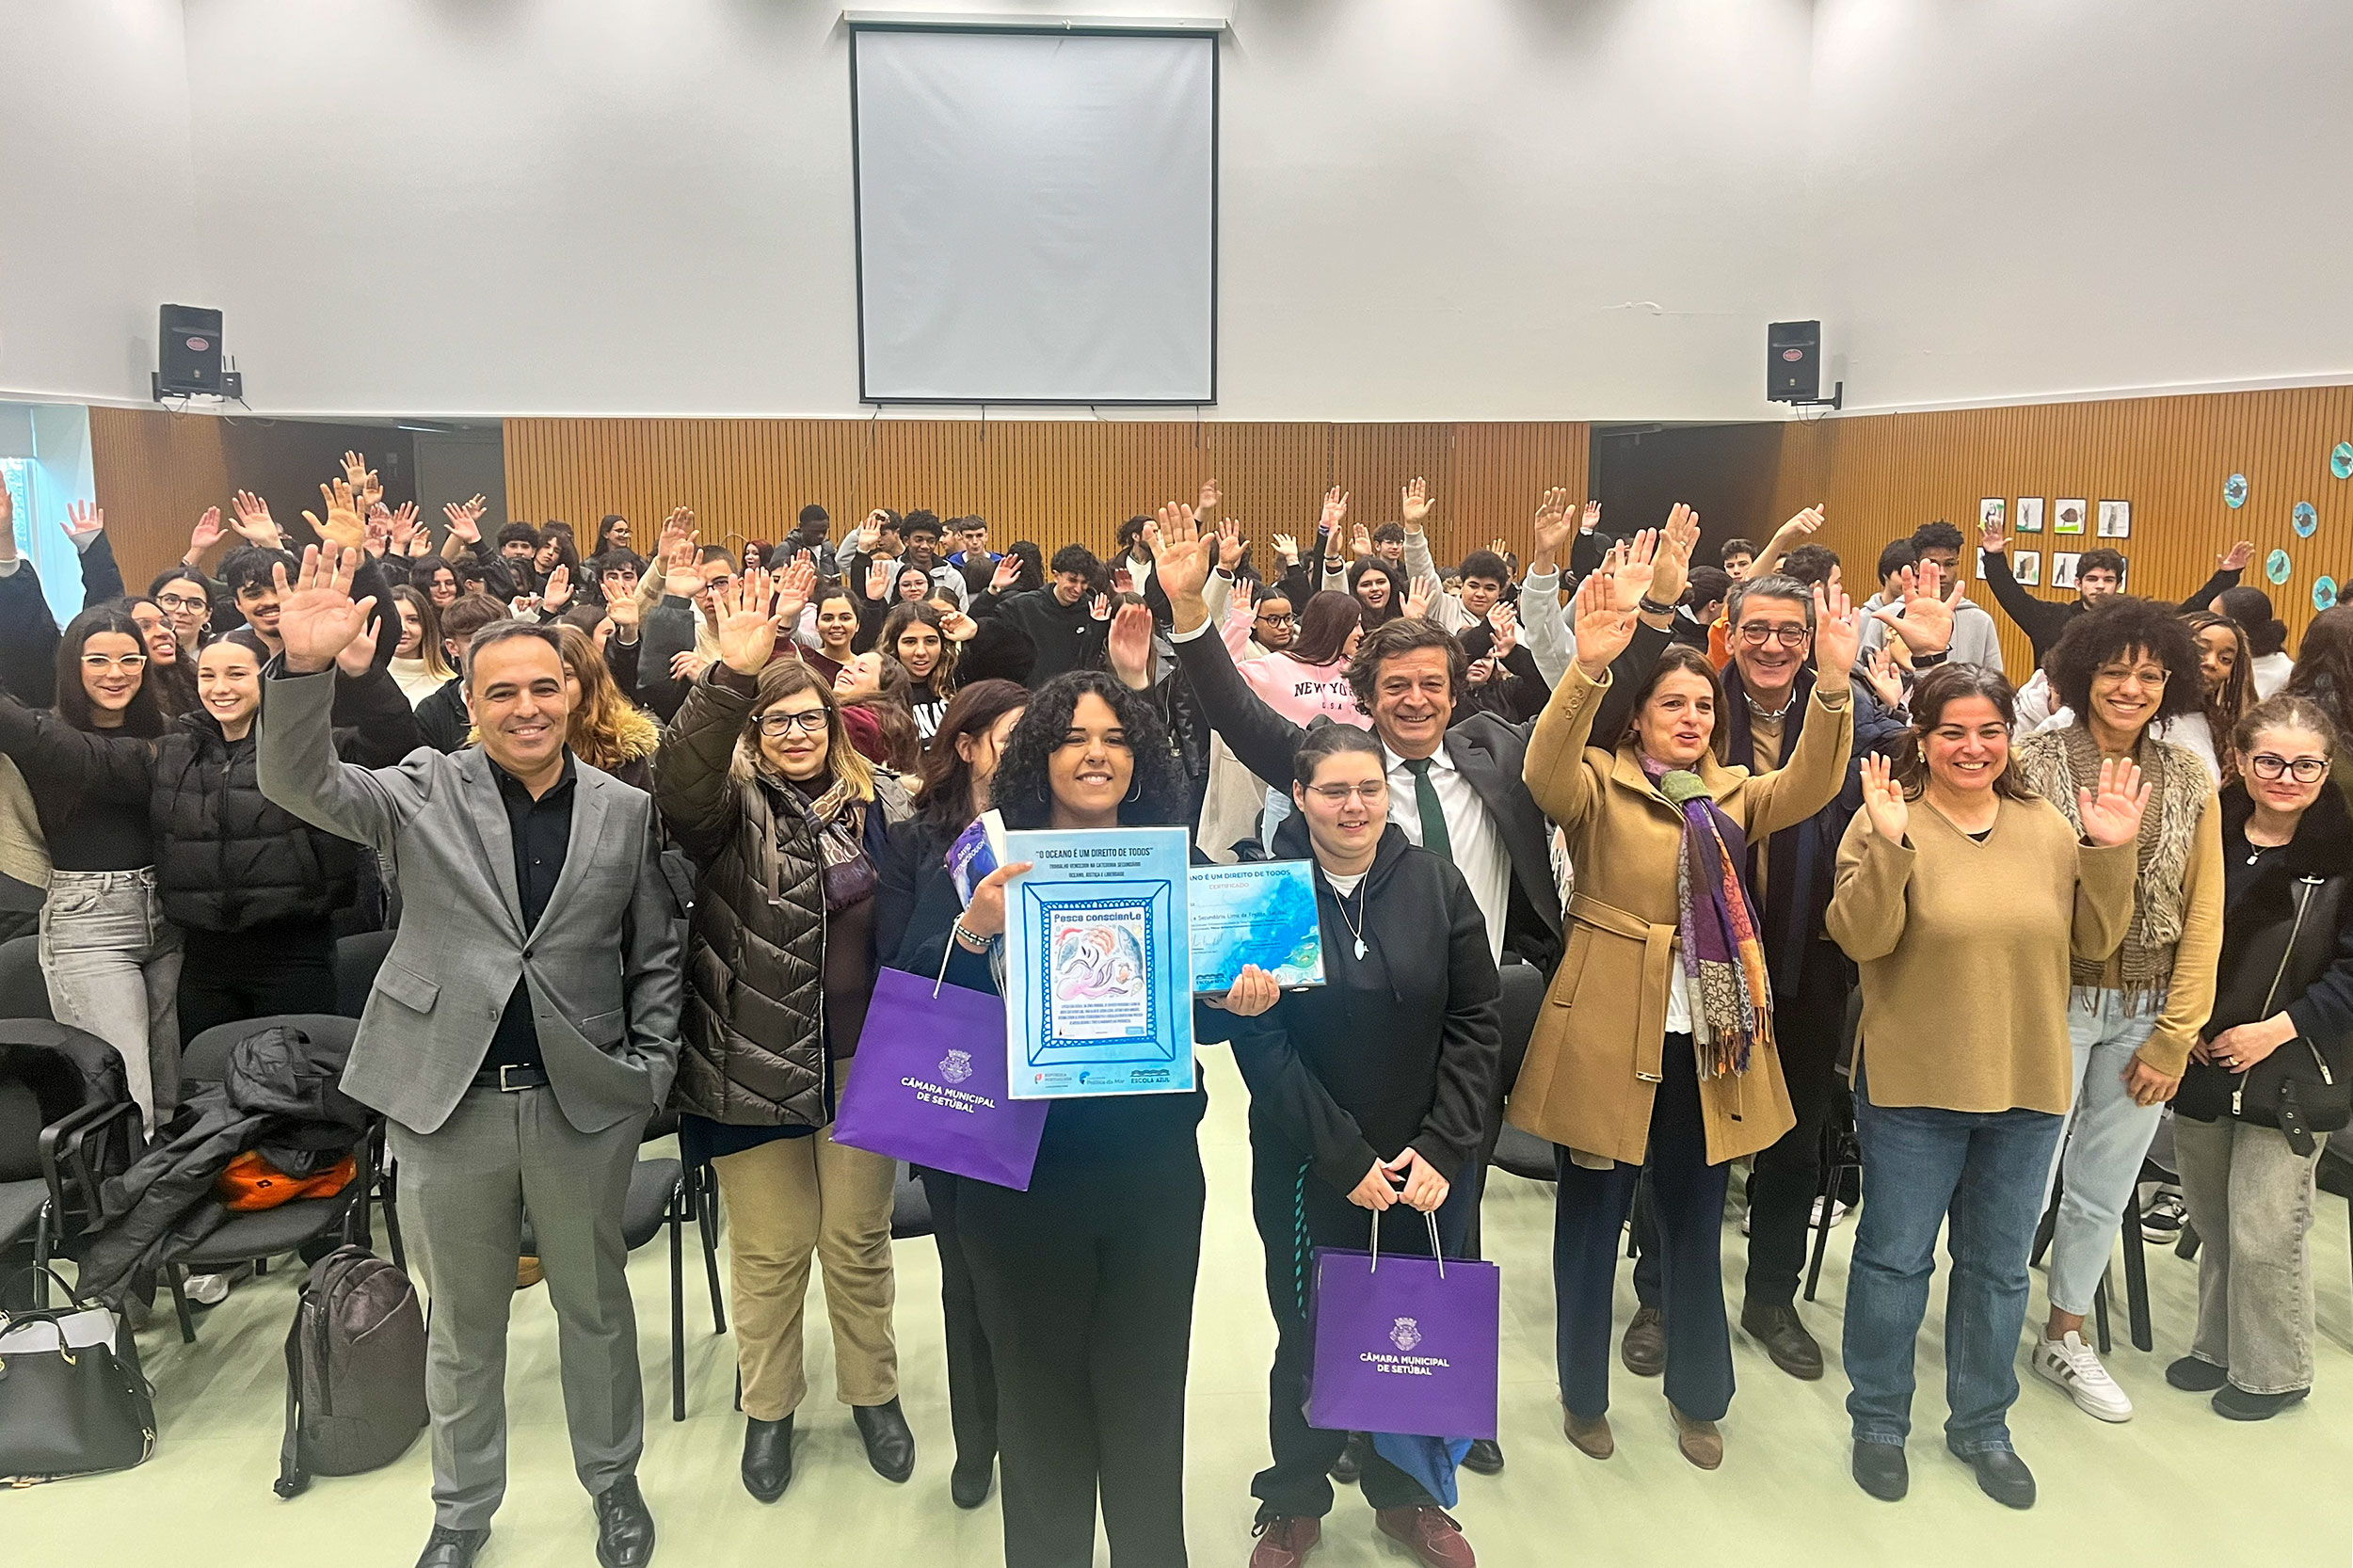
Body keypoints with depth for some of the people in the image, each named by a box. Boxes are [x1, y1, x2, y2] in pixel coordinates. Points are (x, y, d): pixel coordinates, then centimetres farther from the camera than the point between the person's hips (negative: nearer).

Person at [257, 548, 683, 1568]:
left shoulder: (625, 810, 2)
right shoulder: (424, 793, 0)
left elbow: (656, 953, 7)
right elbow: (300, 784, -15)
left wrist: (653, 1070, -1)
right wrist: (304, 666, -31)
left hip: (586, 1099, 1)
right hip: (449, 1097, 0)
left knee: (596, 1304, 17)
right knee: (462, 1324, 16)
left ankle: (613, 1482, 38)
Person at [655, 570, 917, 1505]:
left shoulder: (881, 804, 4)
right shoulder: (731, 806, -5)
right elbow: (680, 778, -29)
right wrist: (733, 672, -42)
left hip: (861, 1058, 2)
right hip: (756, 1060, -2)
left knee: (859, 1237, 15)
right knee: (770, 1245, 10)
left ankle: (873, 1393, 36)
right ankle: (768, 1407, 33)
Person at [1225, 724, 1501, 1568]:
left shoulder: (1437, 886, -3)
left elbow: (1476, 1023, -2)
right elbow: (1260, 1041, -11)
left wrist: (1440, 1147, -10)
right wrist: (1346, 1158, -14)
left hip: (1423, 1167, 2)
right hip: (1304, 1171, -1)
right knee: (1310, 1337, 10)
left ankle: (1404, 1493, 37)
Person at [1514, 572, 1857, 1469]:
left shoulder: (1732, 794, 10)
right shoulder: (1598, 786, -3)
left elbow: (1808, 787, -9)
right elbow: (1544, 771, -26)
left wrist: (1833, 683, -25)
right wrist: (1588, 669, -42)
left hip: (1707, 1044, 4)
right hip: (1607, 1039, -4)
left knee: (1695, 1228, 16)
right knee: (1591, 1223, 10)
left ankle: (1697, 1398, 35)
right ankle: (1584, 1394, 29)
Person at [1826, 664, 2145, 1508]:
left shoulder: (2049, 825, 4)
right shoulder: (1887, 819, -9)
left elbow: (2094, 942, 4)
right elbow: (1861, 938, -20)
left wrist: (2110, 855, -9)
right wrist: (1889, 846, -31)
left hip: (2027, 1087, 4)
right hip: (1912, 1085, -4)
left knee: (1999, 1267, 17)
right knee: (1895, 1259, 8)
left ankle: (1982, 1424, 35)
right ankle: (1879, 1420, 27)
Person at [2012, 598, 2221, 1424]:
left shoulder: (2190, 781, 3)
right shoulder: (2033, 763, -9)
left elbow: (2203, 916, 4)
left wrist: (2174, 1038, 1)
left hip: (2145, 1014, 4)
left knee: (2105, 1189, 17)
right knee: (2024, 1181, 1)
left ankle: (2065, 1335, 36)